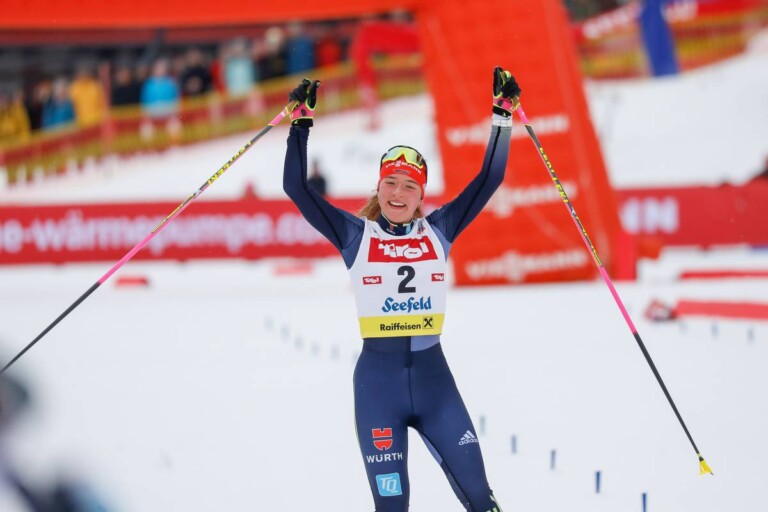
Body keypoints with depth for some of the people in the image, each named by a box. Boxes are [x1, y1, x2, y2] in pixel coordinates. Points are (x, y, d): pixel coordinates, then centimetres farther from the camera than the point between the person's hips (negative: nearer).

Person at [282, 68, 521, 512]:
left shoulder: (438, 230, 7)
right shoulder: (355, 235, 3)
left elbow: (490, 179, 8)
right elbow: (297, 187, -2)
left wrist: (502, 115, 5)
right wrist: (302, 122, -6)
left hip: (433, 376, 2)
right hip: (378, 379, -2)